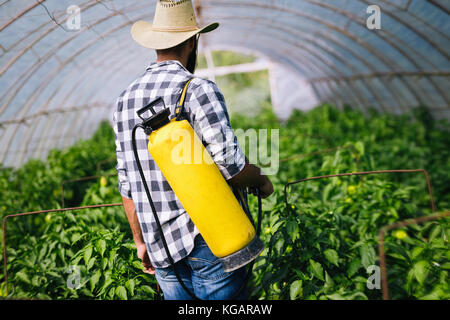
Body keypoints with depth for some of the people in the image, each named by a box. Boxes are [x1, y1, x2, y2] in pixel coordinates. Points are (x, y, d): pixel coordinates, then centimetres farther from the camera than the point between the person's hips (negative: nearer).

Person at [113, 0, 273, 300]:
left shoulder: (125, 100, 7)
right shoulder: (199, 90, -13)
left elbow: (126, 184, 10)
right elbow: (232, 167, -17)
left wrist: (140, 241, 18)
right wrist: (262, 181, 4)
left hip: (161, 245, 6)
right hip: (209, 240, -6)